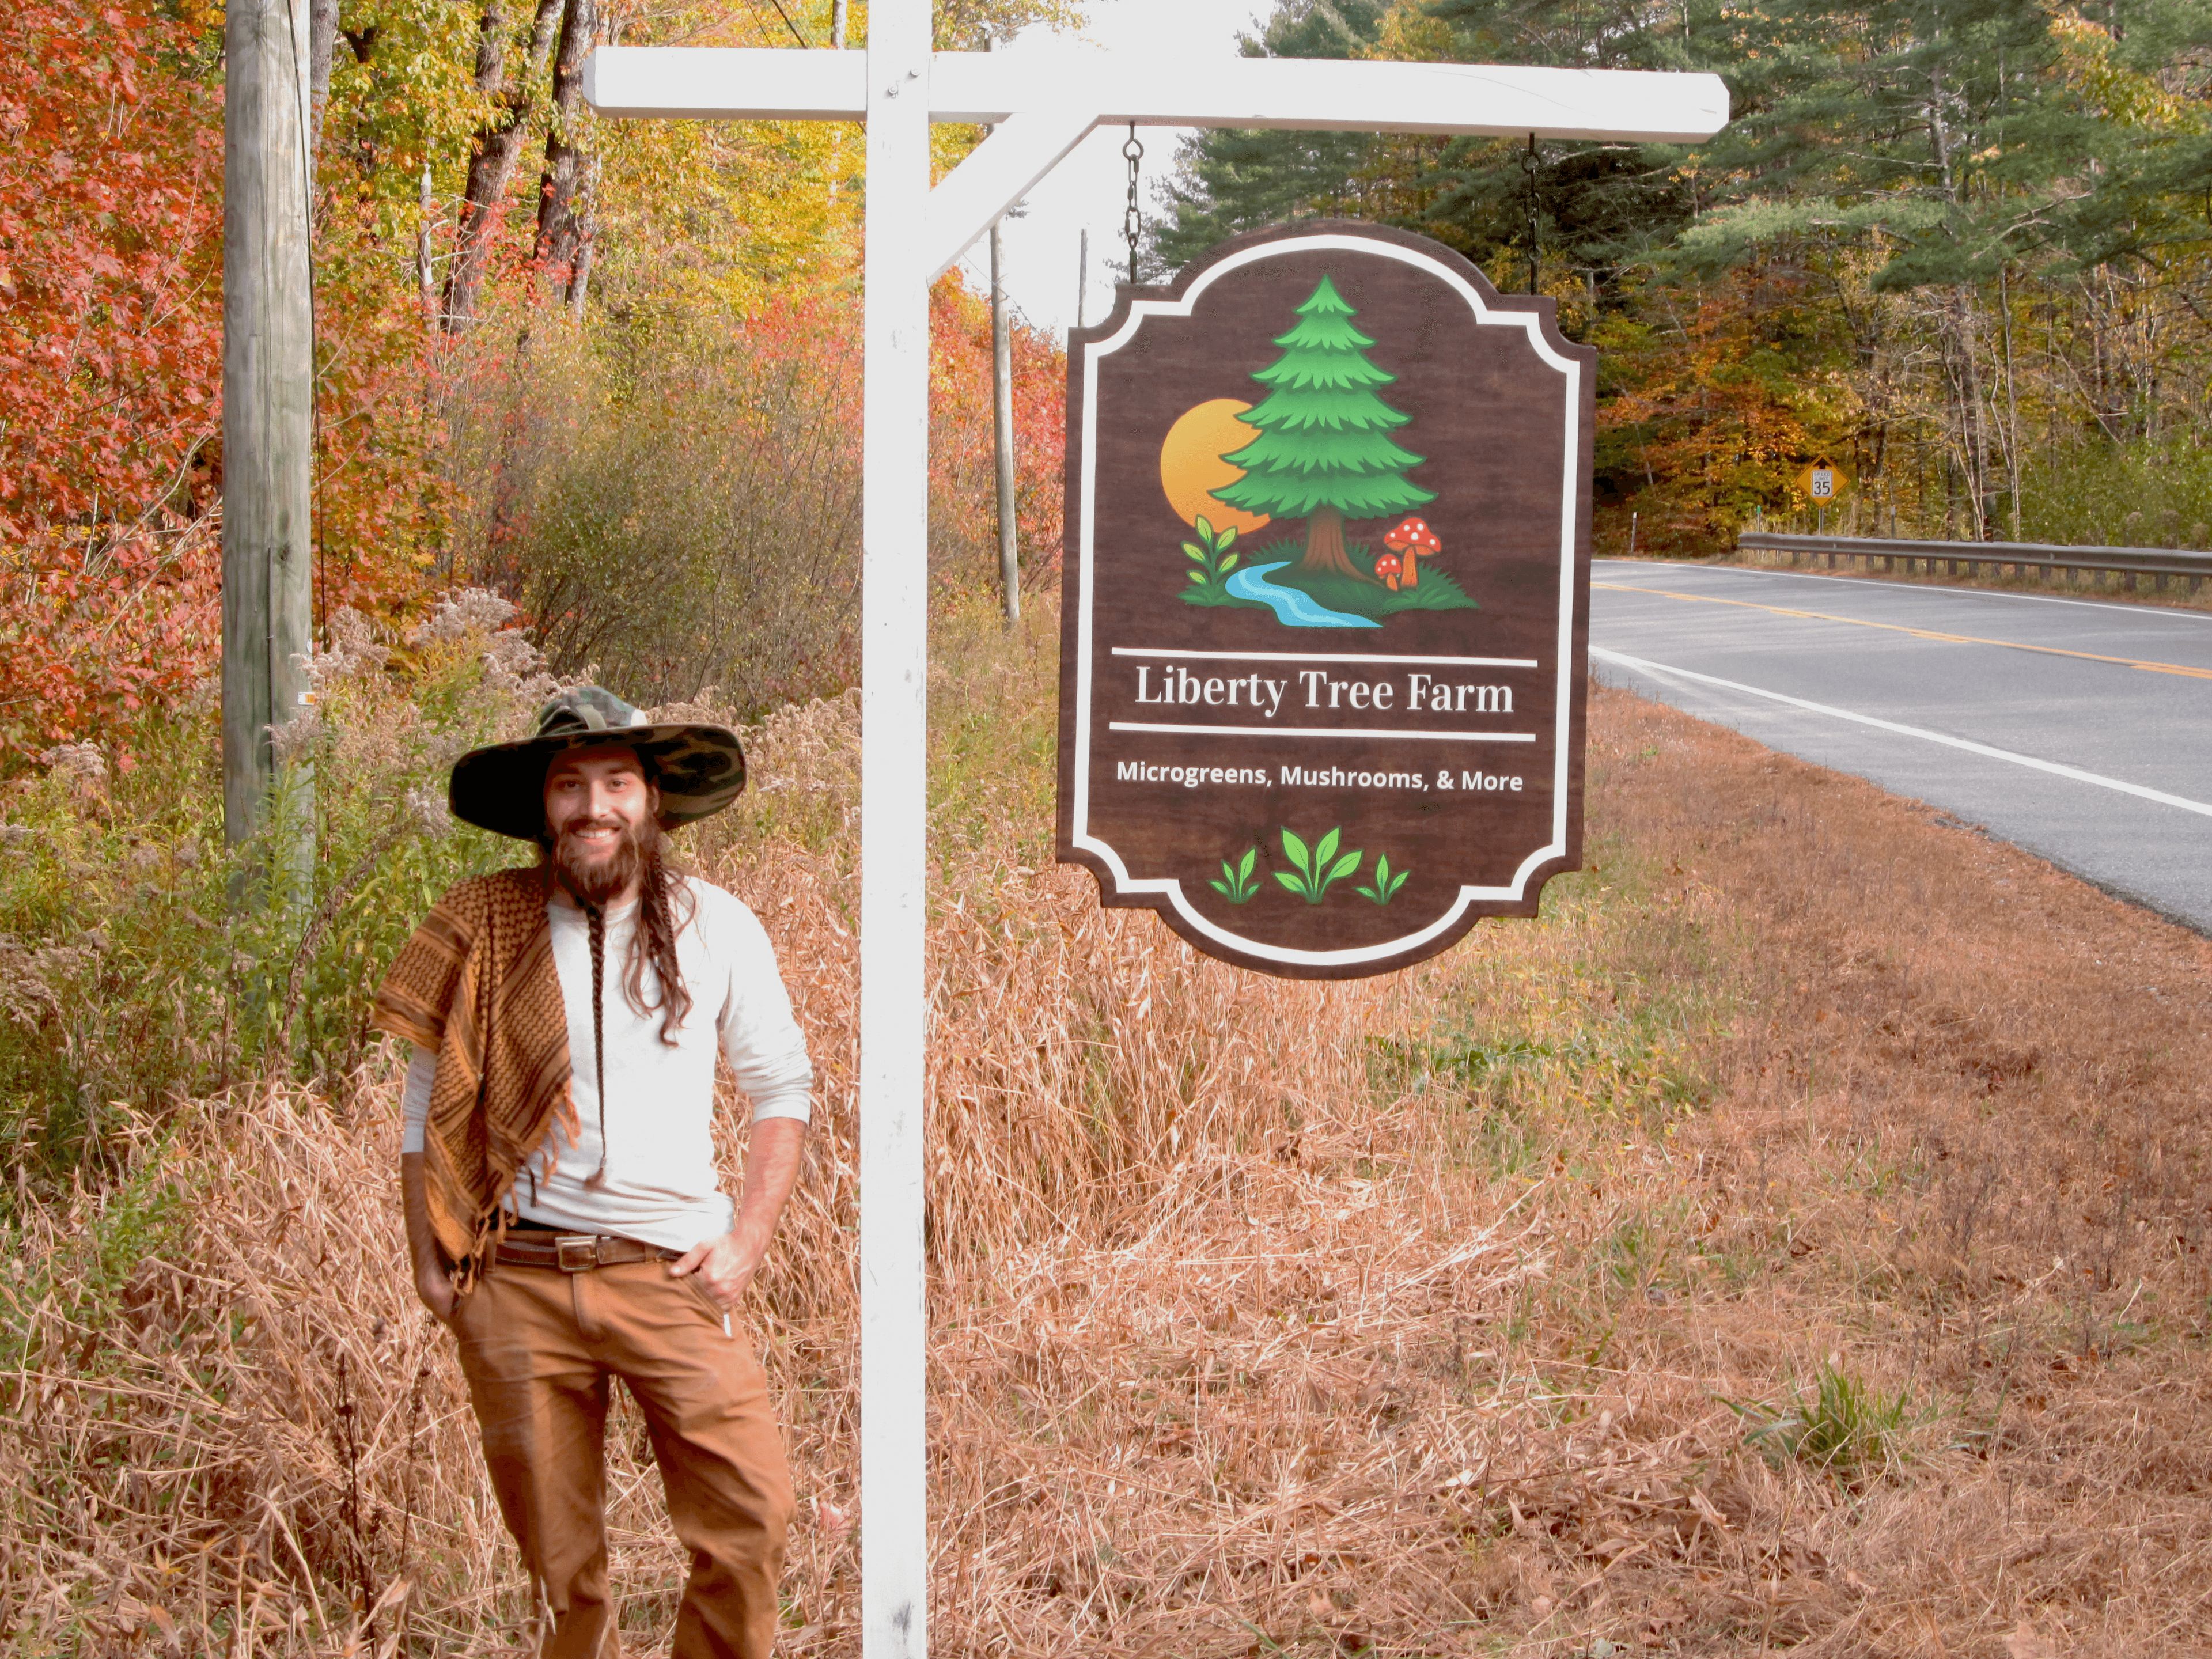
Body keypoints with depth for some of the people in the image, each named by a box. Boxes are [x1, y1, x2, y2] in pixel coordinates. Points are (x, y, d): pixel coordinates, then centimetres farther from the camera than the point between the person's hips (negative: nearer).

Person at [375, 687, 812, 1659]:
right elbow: (427, 1107, 10)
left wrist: (746, 1241, 0)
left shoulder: (716, 928, 3)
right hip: (516, 1285, 0)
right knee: (558, 1551, 7)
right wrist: (428, 1265, 4)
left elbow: (782, 1090, 11)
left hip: (669, 1278, 0)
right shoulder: (481, 930, 2)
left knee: (751, 1516, -10)